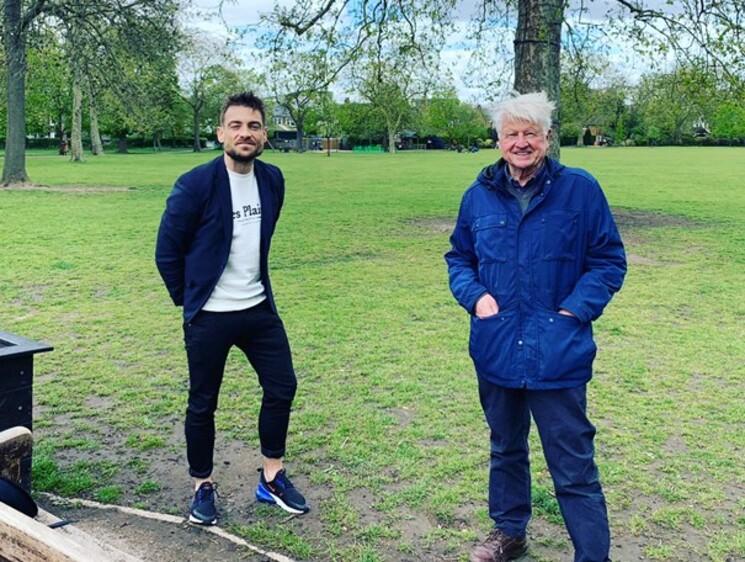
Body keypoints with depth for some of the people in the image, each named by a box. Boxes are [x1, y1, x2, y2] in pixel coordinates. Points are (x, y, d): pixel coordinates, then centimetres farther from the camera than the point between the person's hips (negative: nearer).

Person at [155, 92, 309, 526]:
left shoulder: (272, 180, 1)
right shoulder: (195, 184, -16)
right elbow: (167, 250, -7)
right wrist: (188, 298, 1)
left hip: (259, 308, 5)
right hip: (209, 316, -5)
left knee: (282, 387, 6)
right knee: (203, 404, 7)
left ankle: (272, 479, 25)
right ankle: (203, 487, 27)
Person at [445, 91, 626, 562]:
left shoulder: (579, 189, -5)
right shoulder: (480, 195, 4)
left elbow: (609, 261, -1)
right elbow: (459, 257, 15)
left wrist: (576, 310, -13)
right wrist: (475, 295, -4)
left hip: (558, 355, -4)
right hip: (496, 351, 4)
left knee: (574, 469, 1)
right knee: (506, 449, 23)